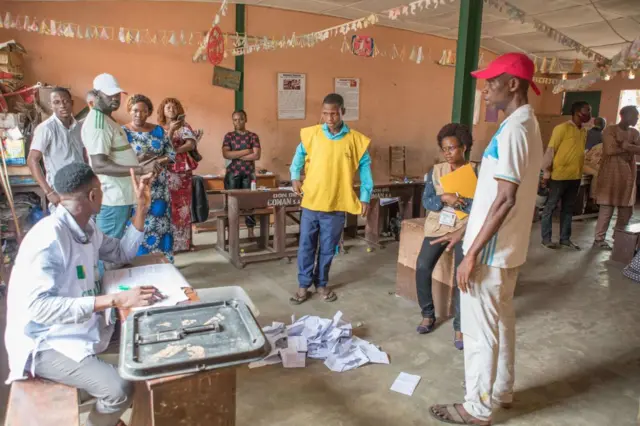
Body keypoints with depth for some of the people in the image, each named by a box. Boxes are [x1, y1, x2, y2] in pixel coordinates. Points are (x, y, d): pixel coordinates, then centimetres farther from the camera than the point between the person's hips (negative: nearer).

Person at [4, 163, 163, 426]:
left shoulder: (86, 228, 0)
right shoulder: (49, 237, -28)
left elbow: (123, 253, 13)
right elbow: (38, 306, -36)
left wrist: (141, 207, 1)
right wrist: (116, 300, -41)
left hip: (81, 327, 9)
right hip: (45, 343, -9)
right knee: (119, 389, -25)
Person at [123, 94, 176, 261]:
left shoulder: (158, 130, 8)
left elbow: (171, 154, 5)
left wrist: (156, 159, -12)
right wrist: (137, 161, -24)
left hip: (158, 186, 3)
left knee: (160, 223, 5)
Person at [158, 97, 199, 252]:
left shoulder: (184, 127, 9)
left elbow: (191, 145, -5)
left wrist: (173, 151, -13)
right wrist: (171, 131, -14)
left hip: (183, 170, 0)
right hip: (165, 171, 0)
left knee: (182, 206, 0)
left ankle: (183, 242, 4)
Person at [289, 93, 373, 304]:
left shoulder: (356, 140, -4)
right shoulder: (311, 134, -1)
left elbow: (364, 167, 3)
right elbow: (299, 155, 13)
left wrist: (365, 197, -1)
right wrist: (295, 177, -3)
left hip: (336, 205, 0)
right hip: (311, 202, 1)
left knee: (327, 249, 12)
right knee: (306, 246, 8)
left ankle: (322, 283, 30)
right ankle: (304, 285, 23)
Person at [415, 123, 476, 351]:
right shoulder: (436, 170, 7)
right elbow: (426, 201, 0)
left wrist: (458, 200, -21)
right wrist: (445, 198, -18)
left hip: (464, 228, -2)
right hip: (437, 226, 3)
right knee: (422, 267, -12)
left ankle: (460, 326, 3)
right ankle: (428, 314, 9)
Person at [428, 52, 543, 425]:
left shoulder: (513, 129, -19)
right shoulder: (527, 125, 12)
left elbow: (505, 199, -25)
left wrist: (473, 253, -21)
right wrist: (464, 231, 18)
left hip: (491, 252, -10)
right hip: (508, 247, 10)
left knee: (479, 330, 3)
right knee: (501, 320, 21)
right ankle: (502, 390, 38)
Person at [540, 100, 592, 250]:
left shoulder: (584, 131, 12)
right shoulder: (562, 128, -10)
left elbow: (580, 152, 18)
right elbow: (550, 151, -10)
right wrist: (546, 173, -12)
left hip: (575, 177, 7)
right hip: (559, 175, -7)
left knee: (568, 208, 13)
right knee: (550, 207, 2)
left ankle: (565, 238, 22)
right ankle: (546, 238, 9)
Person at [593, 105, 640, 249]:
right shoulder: (610, 130, -5)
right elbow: (610, 150, -18)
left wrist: (624, 145, -14)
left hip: (628, 175, 7)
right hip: (611, 175, -6)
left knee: (627, 210, 9)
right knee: (607, 208, -5)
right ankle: (599, 239, 4)